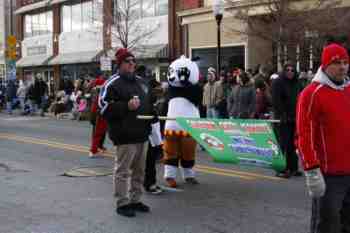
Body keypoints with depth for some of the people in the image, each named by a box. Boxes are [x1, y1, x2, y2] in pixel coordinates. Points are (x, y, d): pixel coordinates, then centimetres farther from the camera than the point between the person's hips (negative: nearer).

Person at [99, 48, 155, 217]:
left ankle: (135, 200, 26)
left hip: (142, 134, 8)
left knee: (139, 170, 14)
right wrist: (127, 106, -24)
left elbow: (149, 104, 29)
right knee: (123, 170, -3)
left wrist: (153, 115, 11)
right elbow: (105, 108, -15)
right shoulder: (112, 84, -8)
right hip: (125, 136, -8)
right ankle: (122, 203, 6)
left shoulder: (141, 82, 17)